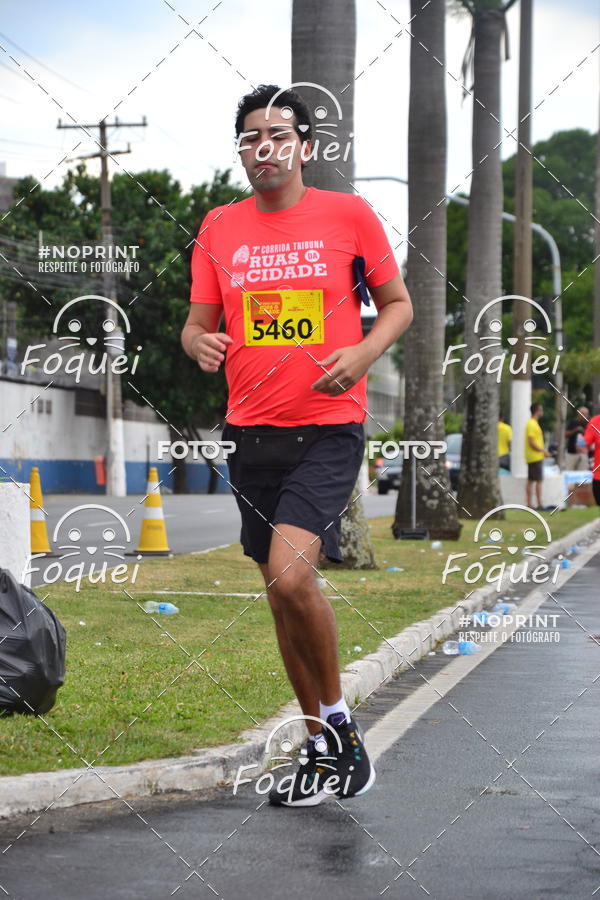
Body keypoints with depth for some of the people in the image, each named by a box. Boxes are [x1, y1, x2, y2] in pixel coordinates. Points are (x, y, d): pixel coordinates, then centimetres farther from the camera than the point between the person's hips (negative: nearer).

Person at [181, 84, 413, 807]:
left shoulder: (348, 214, -1)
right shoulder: (219, 228, 8)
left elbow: (397, 303, 7)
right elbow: (198, 321, 13)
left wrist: (363, 352, -13)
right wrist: (200, 342, -12)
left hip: (328, 428, -4)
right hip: (252, 429, 5)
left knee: (290, 574, -23)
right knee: (281, 591, 10)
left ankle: (337, 716, 0)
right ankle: (325, 746, 24)